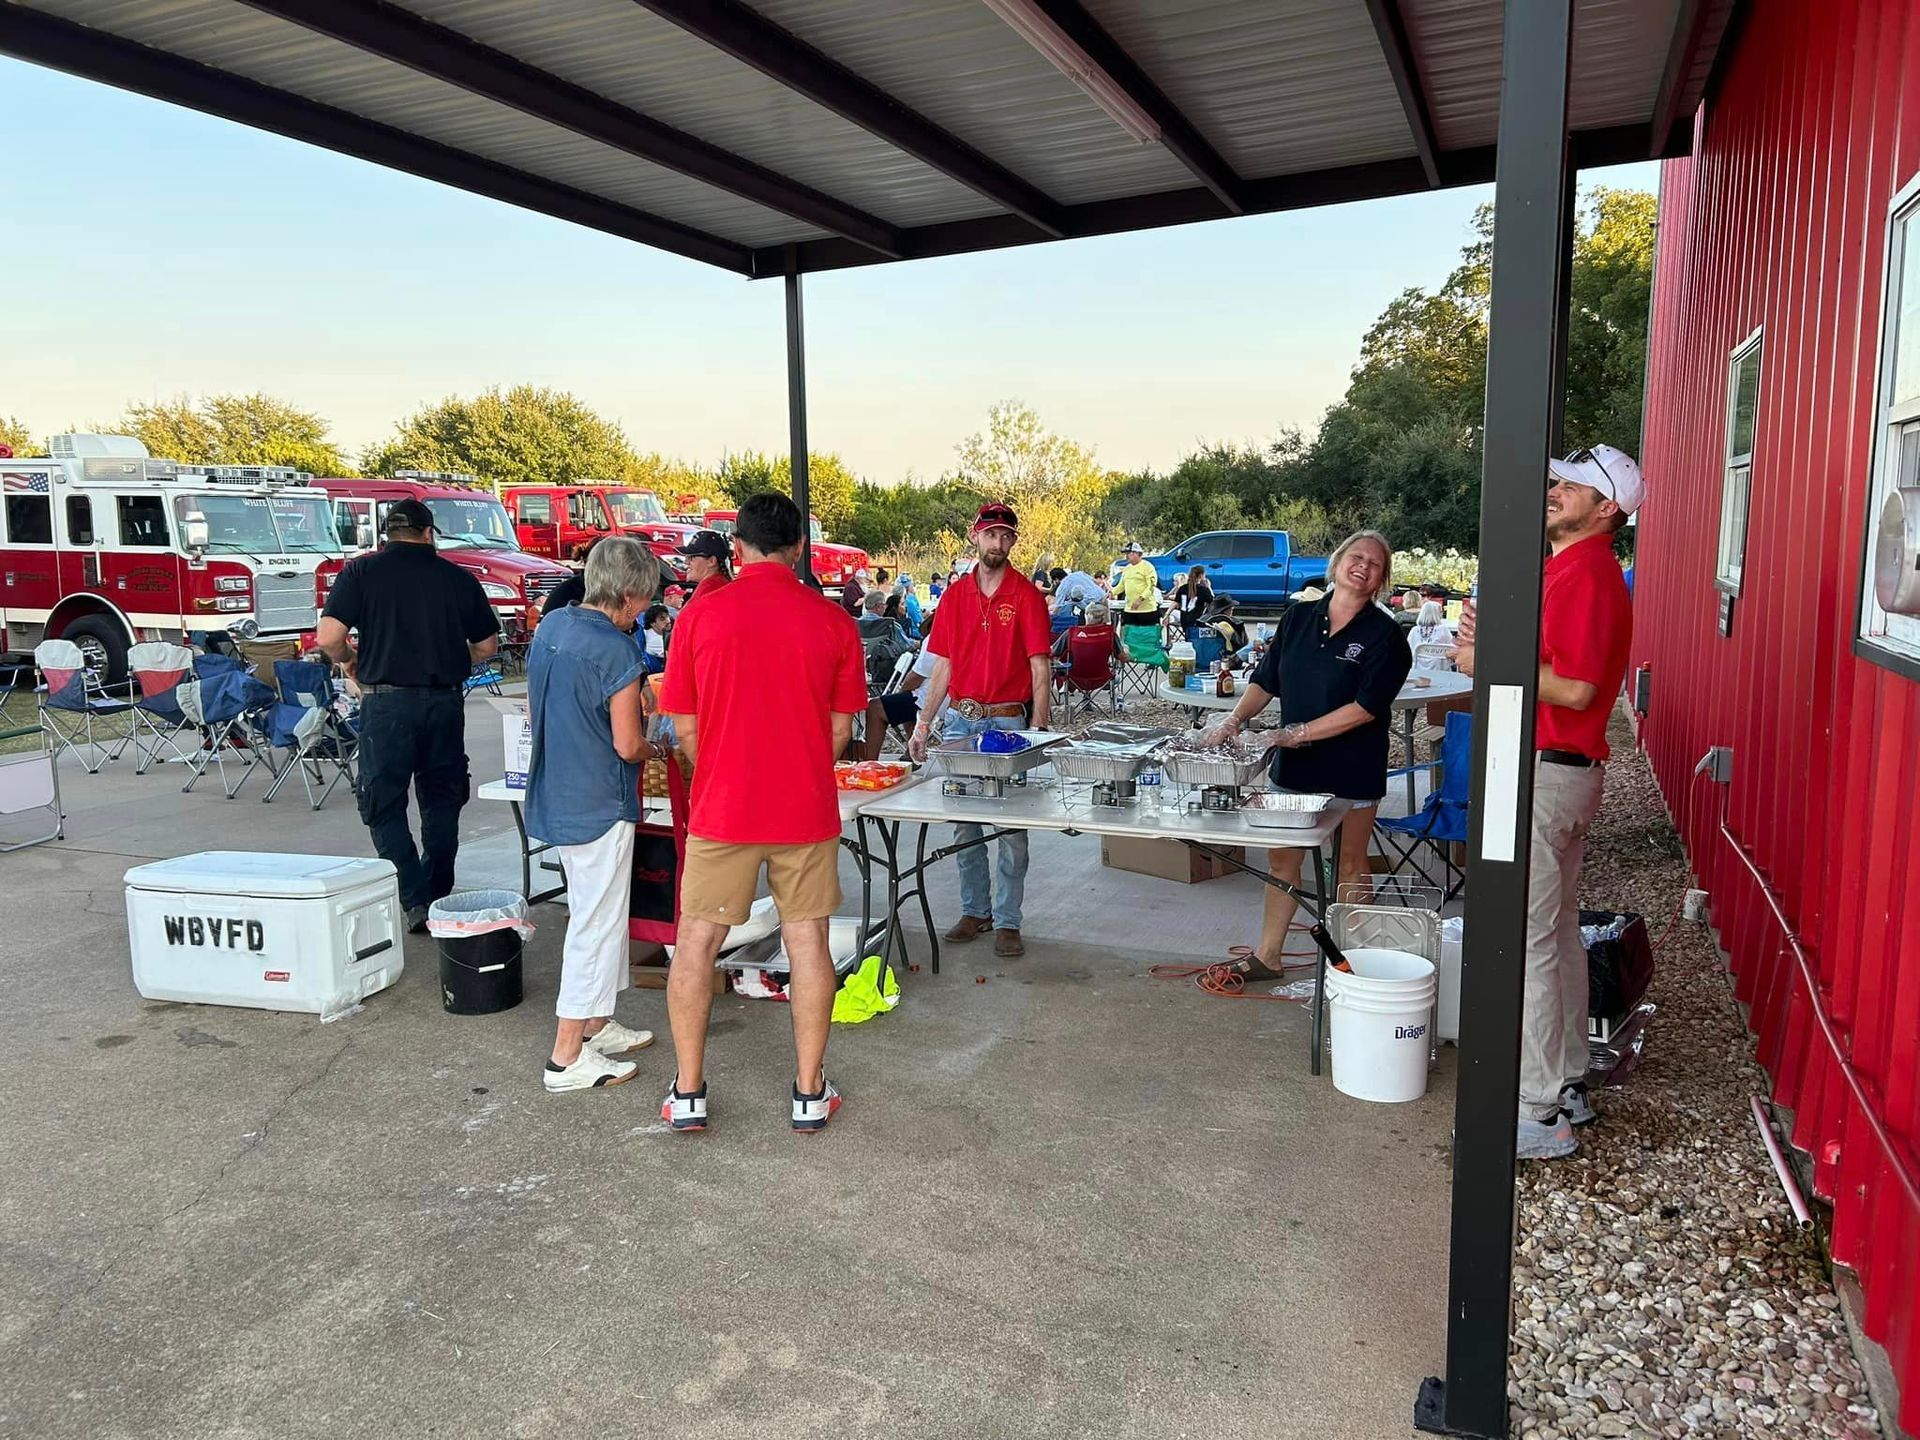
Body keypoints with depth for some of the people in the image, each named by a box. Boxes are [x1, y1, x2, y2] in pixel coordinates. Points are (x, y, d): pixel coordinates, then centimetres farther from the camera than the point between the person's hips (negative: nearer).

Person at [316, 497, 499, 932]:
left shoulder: (362, 571, -1)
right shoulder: (458, 577, 5)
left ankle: (416, 902, -2)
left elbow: (328, 637, -10)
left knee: (385, 806, 7)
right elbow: (487, 645, 10)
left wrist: (348, 660, 10)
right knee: (441, 802, 16)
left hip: (387, 702, -2)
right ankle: (439, 898, 22)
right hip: (445, 701, 3)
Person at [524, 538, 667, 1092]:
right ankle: (568, 1056, 9)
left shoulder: (549, 628, 5)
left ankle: (595, 1024, 32)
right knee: (597, 922, 2)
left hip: (554, 797, 9)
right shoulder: (618, 651, -20)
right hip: (599, 804, -9)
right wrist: (655, 749, 2)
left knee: (592, 913, 20)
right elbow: (627, 745, -18)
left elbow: (534, 712, 13)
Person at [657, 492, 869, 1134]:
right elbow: (840, 727, 3)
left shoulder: (700, 615, -6)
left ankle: (688, 1092, 20)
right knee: (807, 941, 10)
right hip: (807, 811, 1)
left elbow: (685, 726, -1)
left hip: (722, 810, -1)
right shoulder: (832, 620, -4)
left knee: (697, 941, 12)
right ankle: (810, 1092, 20)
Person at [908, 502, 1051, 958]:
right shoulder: (955, 596, 9)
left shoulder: (1027, 596, -3)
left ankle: (1007, 921, 9)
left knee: (1011, 827, 0)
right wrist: (923, 725, 7)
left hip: (1008, 721, -4)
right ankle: (975, 911, 23)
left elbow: (1041, 669, -7)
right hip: (960, 719, 4)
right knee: (964, 823, 10)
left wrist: (1038, 729, -15)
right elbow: (943, 667, 12)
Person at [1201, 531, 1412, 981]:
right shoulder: (1299, 618, 5)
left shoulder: (1384, 635, -8)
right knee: (1282, 858, 10)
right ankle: (1267, 956, 21)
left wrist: (1299, 733, -20)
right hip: (1293, 765, 4)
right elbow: (1265, 679, 10)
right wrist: (1235, 720, -5)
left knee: (1349, 865, 9)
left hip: (1352, 768, -4)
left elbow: (1366, 707, -16)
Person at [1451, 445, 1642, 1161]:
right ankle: (1568, 1084, 28)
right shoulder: (1567, 566, 17)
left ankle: (1539, 1113, 1)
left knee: (1527, 942, -6)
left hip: (1548, 772, -11)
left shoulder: (1586, 574, -16)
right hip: (1564, 771, 11)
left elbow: (1576, 688, -24)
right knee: (1560, 934, 17)